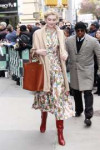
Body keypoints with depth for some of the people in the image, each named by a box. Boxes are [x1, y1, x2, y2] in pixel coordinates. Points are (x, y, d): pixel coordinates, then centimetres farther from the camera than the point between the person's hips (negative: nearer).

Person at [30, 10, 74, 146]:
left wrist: (65, 53, -9)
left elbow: (63, 49, 14)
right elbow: (33, 51, 7)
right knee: (44, 95, 10)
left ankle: (60, 131, -2)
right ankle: (43, 121, 38)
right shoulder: (38, 33, 2)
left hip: (57, 69, 0)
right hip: (43, 69, 0)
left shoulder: (60, 33, 7)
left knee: (59, 97, -7)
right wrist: (37, 51, -16)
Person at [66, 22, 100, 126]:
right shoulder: (69, 40, -3)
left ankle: (88, 116, -7)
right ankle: (78, 110, 35)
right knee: (76, 91, 15)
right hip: (74, 70, 4)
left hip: (87, 71, -4)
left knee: (87, 92, -11)